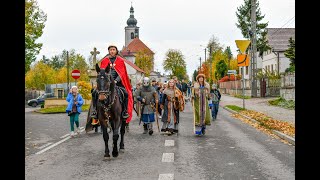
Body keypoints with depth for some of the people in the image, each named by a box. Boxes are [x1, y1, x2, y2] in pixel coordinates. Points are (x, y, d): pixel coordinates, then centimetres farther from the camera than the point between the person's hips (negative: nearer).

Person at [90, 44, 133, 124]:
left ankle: (125, 111, -12)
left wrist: (116, 80, -16)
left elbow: (122, 73, -1)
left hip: (117, 82, -1)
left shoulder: (120, 60, 7)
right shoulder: (104, 61, 10)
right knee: (94, 93, -18)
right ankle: (95, 110, -5)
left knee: (126, 93, -27)